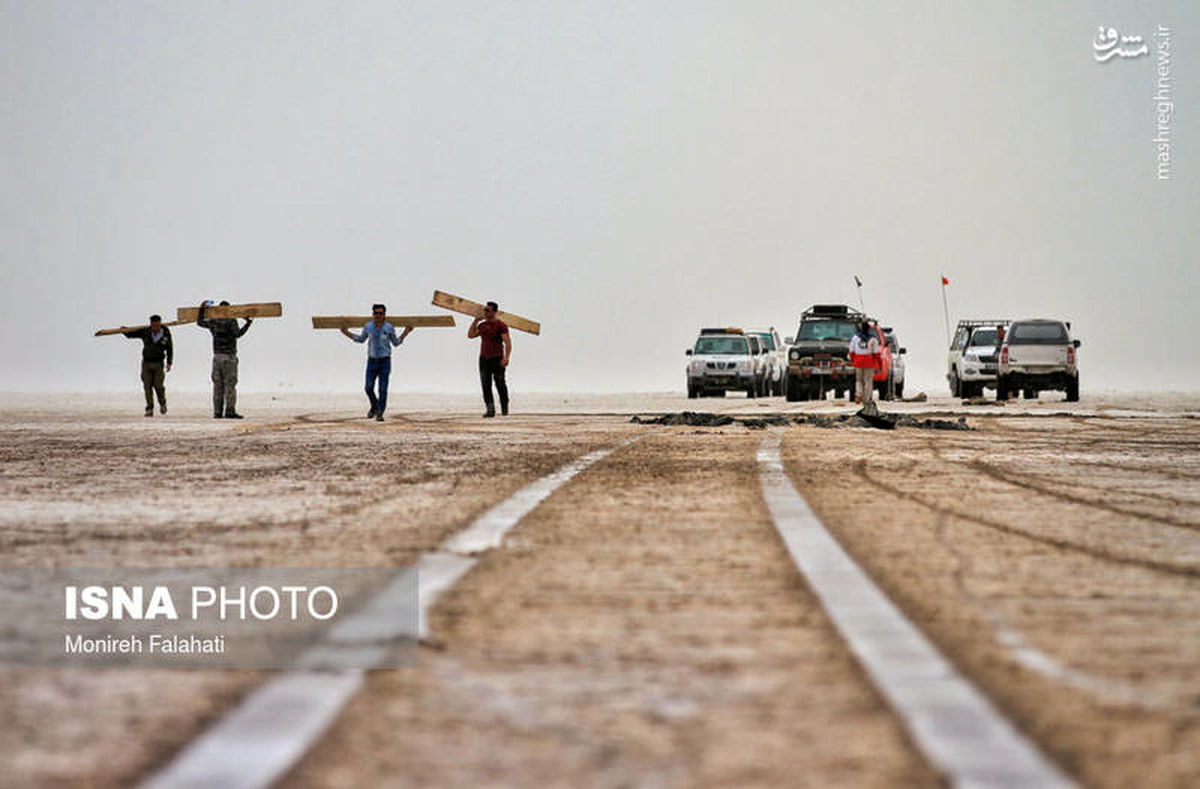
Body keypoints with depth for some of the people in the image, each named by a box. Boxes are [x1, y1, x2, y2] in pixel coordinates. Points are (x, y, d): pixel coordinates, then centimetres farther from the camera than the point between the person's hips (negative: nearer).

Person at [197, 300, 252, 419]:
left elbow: (199, 322, 21)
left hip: (216, 356, 5)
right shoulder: (231, 321, -7)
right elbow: (237, 333, -21)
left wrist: (202, 310, 32)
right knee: (230, 384, -6)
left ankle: (217, 412, 4)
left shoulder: (213, 322, 8)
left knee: (218, 385, 7)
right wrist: (248, 323, -16)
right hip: (229, 356, -5)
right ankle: (230, 411, -12)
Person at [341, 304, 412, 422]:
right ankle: (374, 406, 23)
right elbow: (361, 339, 18)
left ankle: (379, 414, 2)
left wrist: (405, 333, 1)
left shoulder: (389, 328, -6)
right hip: (372, 361, 2)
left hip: (385, 361, -2)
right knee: (369, 388, -6)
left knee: (383, 389, -6)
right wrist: (347, 333, 11)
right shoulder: (368, 327, -2)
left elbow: (396, 342, 10)